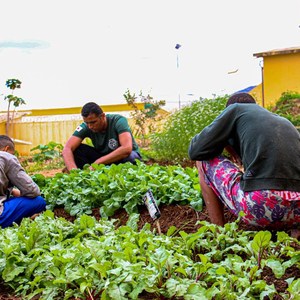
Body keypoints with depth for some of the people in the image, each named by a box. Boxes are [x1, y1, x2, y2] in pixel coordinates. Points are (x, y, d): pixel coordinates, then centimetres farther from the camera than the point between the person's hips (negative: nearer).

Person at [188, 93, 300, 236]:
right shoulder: (284, 121, 31)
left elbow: (196, 151, 11)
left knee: (203, 161, 19)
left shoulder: (235, 109, 15)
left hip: (260, 204, -6)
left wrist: (223, 142, 28)